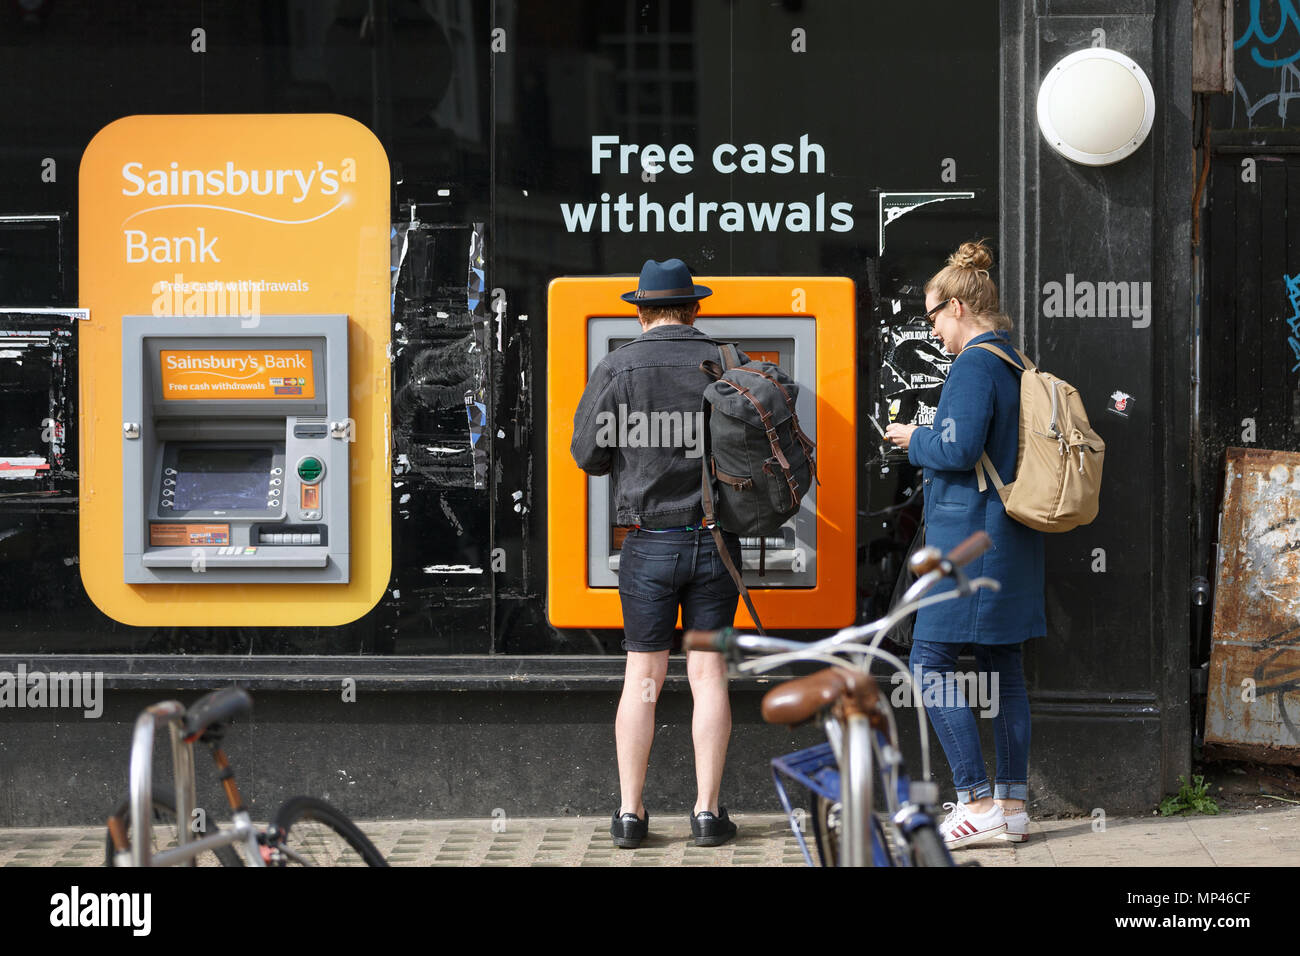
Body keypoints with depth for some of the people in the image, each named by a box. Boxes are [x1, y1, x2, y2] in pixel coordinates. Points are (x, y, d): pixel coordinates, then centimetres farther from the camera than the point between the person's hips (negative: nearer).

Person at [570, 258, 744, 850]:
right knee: (709, 676, 5)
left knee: (642, 678, 5)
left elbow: (588, 454, -3)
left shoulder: (618, 368, -5)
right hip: (716, 537, 1)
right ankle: (707, 811, 3)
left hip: (650, 543, -1)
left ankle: (630, 813, 5)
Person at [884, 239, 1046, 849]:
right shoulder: (1015, 364, 14)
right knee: (1002, 668, 10)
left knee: (930, 666, -6)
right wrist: (928, 441, 18)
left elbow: (958, 449, -22)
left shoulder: (975, 364, -15)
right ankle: (1012, 806, 12)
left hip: (970, 535, -10)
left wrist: (914, 439, -3)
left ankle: (976, 803, -9)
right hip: (1011, 536, 10)